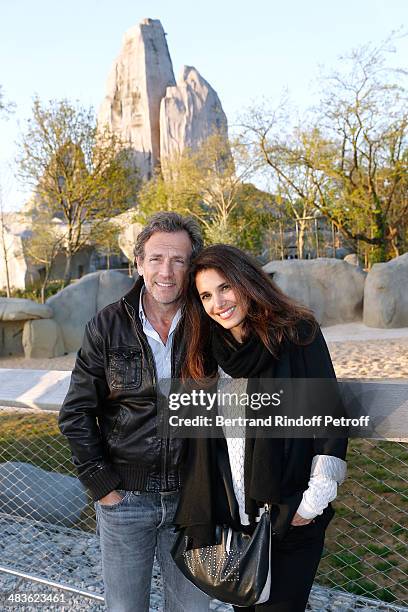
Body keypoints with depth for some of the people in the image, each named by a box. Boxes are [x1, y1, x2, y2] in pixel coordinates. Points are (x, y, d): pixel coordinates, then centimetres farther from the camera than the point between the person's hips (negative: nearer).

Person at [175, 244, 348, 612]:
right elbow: (200, 447, 8)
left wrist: (315, 499, -12)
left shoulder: (297, 334, -8)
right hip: (231, 518, 4)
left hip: (290, 518, -4)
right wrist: (198, 523, 5)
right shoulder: (207, 354, 5)